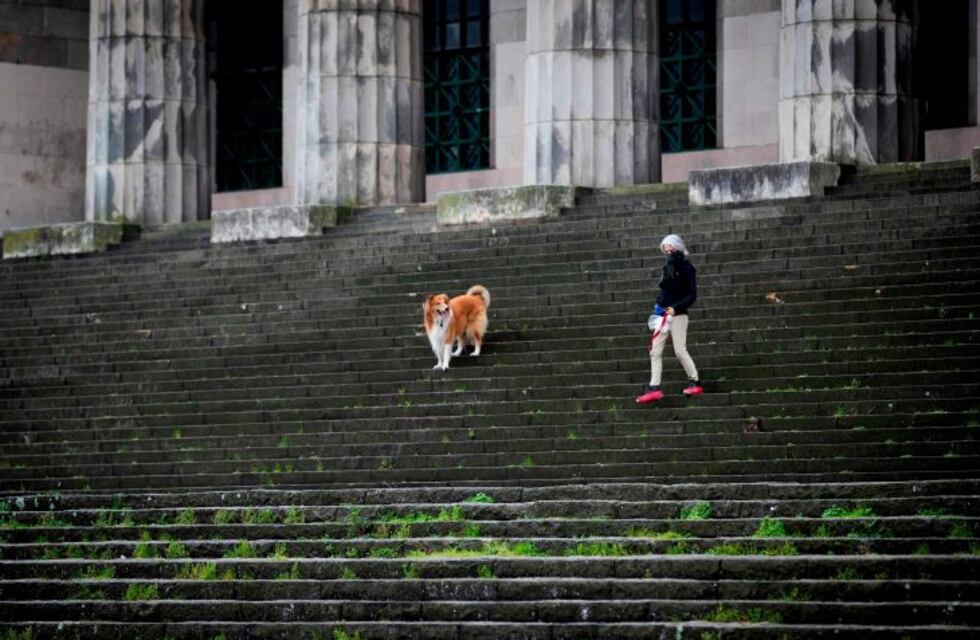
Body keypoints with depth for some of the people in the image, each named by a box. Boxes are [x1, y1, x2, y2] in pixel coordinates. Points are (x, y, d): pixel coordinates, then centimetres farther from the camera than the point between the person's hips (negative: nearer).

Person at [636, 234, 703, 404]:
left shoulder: (686, 268, -8)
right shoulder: (667, 267, 14)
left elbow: (692, 295, -12)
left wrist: (676, 308, -23)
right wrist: (659, 304, 5)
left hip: (678, 314, -8)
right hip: (663, 313, 8)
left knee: (680, 350, -8)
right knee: (655, 351, 0)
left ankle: (694, 382, 6)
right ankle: (654, 388, -1)